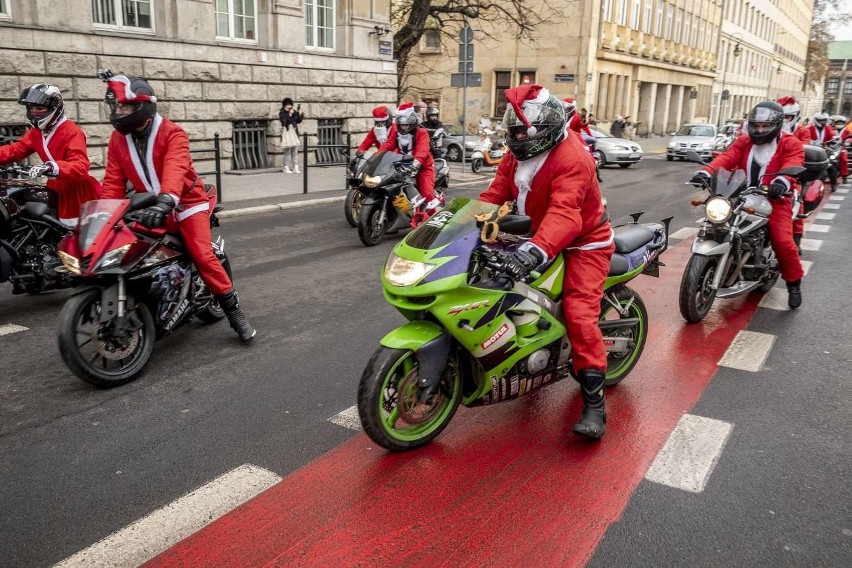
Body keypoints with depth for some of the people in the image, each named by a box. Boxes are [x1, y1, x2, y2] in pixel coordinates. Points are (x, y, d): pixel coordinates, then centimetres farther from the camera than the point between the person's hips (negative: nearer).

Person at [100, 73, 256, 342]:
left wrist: (164, 202, -53)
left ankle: (234, 312, -6)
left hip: (186, 202, -6)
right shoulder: (117, 140, 2)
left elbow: (175, 169, -36)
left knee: (203, 256, -16)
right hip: (151, 208, 6)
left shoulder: (172, 133, -18)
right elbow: (113, 181, -1)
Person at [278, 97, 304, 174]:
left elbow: (298, 121, 10)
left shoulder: (294, 112, 8)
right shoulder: (282, 113, -6)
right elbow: (285, 122, -19)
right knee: (287, 151, -3)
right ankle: (286, 168, 4)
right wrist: (290, 114, -23)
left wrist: (300, 115, -6)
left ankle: (295, 168, 10)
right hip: (286, 132, -5)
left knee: (294, 151, 7)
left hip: (294, 132, 5)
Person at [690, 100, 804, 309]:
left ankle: (794, 283, 5)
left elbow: (792, 165, -21)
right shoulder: (744, 142, 11)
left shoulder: (790, 144, -1)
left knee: (783, 242, -18)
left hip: (773, 200, -4)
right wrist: (706, 172, -30)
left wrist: (782, 182, -46)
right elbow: (726, 158, -8)